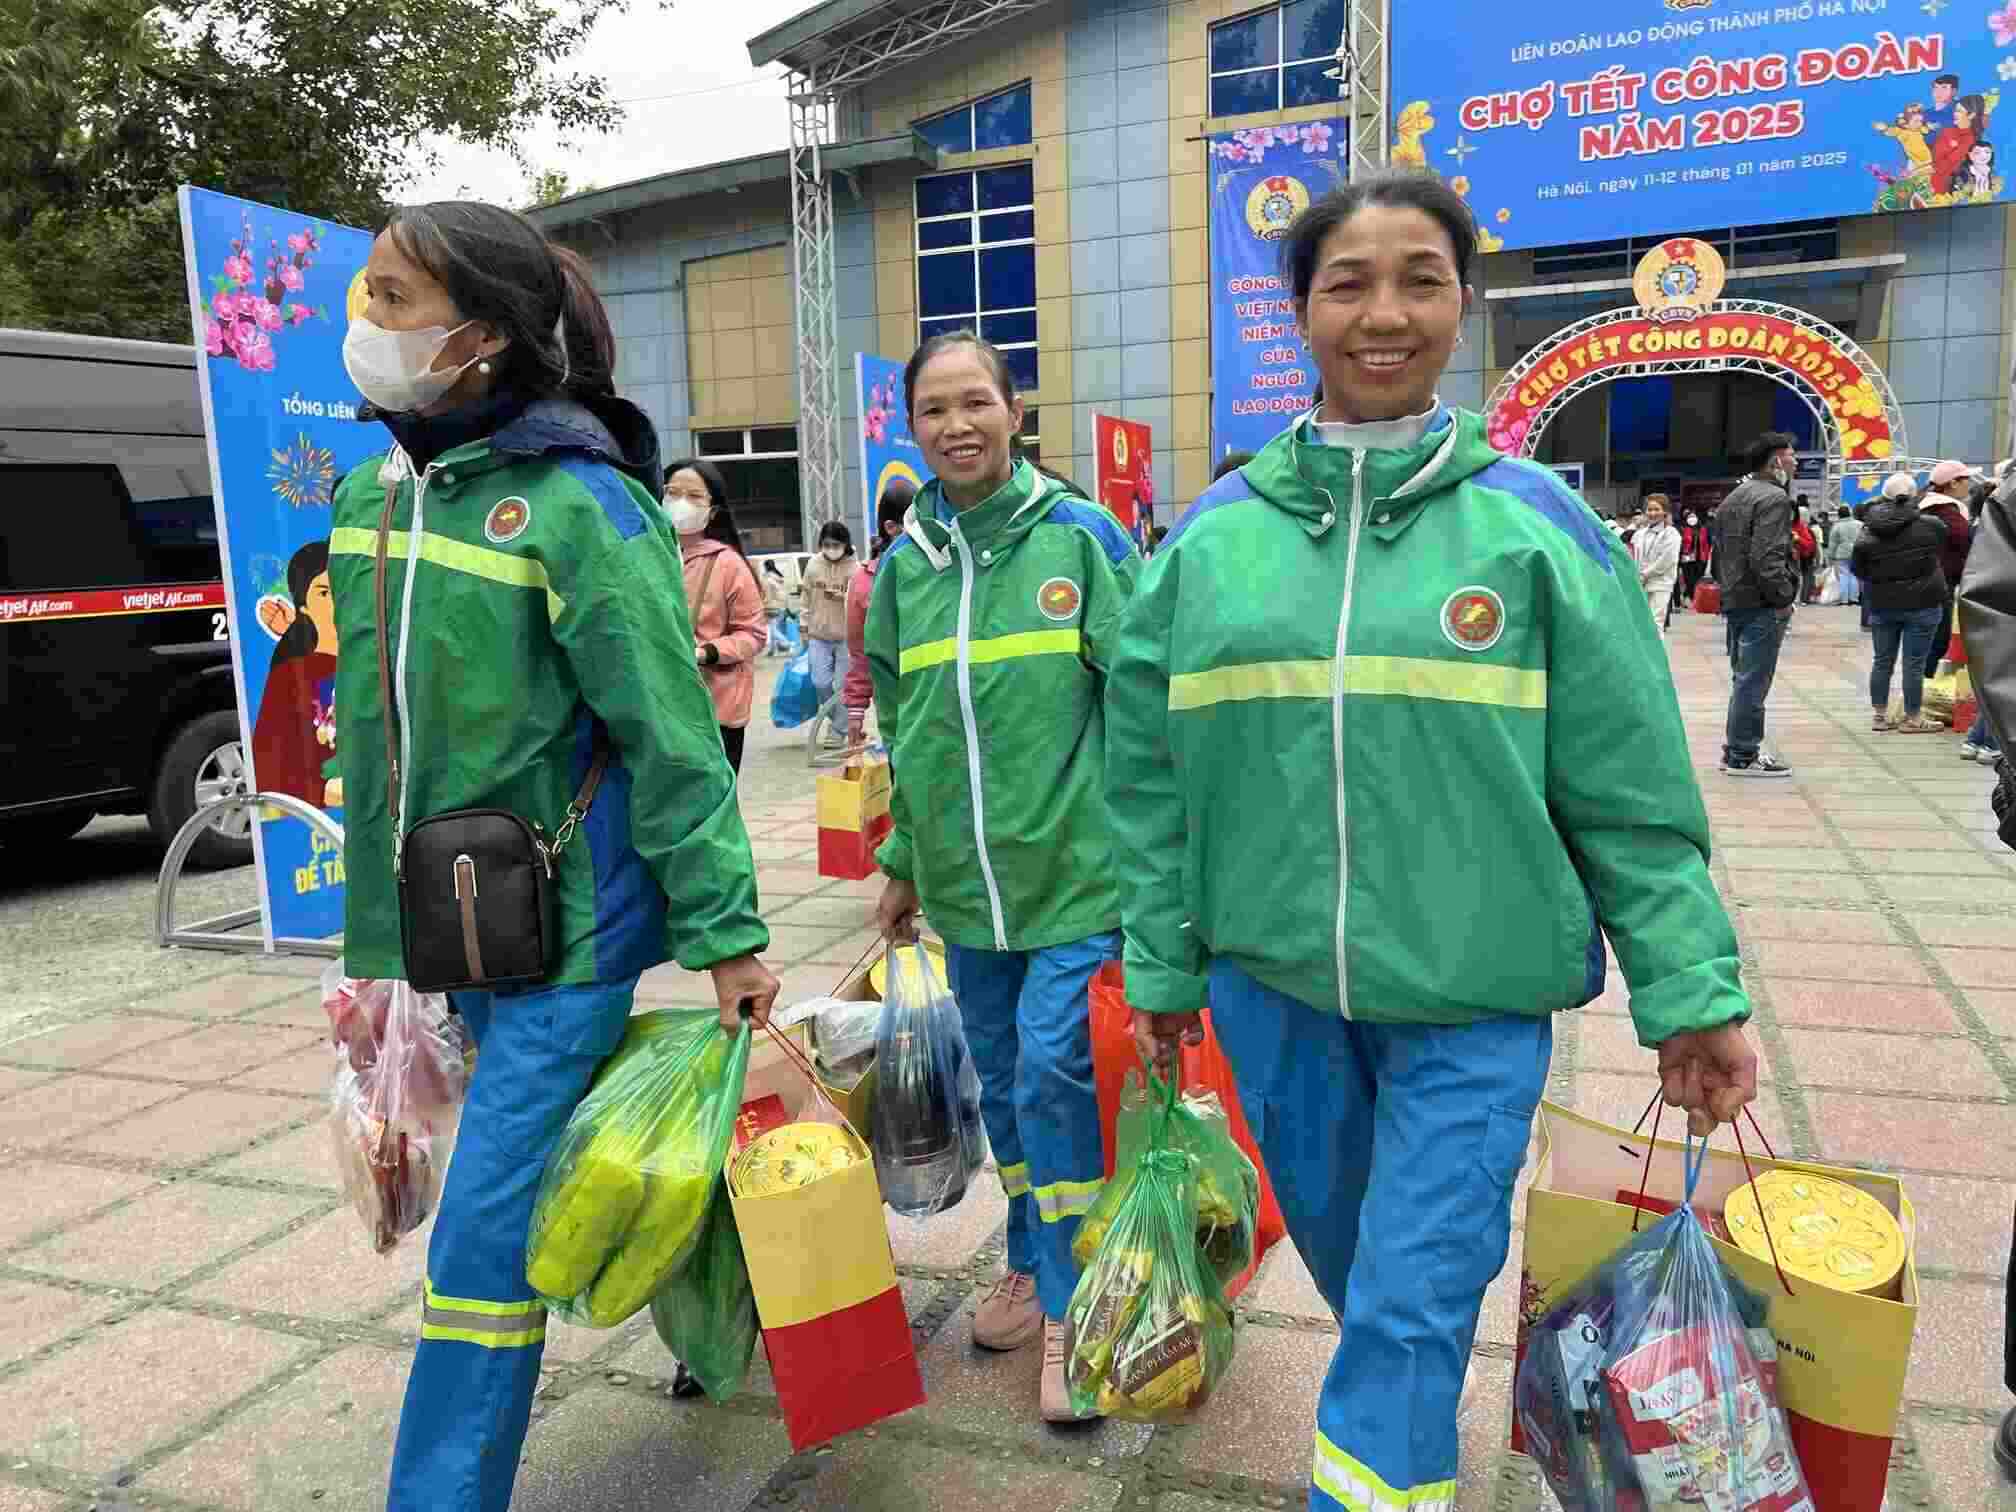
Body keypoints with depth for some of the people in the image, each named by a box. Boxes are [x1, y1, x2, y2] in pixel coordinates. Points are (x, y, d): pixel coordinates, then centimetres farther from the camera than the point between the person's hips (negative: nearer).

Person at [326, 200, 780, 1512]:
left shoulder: (578, 505, -16)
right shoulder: (374, 494, 7)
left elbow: (671, 736, -18)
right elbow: (377, 714, 16)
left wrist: (725, 933, -17)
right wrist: (384, 886, 19)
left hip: (567, 916, -8)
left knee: (490, 1229, -4)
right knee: (562, 1161, 21)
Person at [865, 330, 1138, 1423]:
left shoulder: (1079, 535, -6)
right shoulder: (904, 562, 5)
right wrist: (902, 863, 16)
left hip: (1073, 865, -4)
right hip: (962, 879, 5)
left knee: (1052, 1076, -6)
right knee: (1002, 1082, 15)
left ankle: (1071, 1307, 14)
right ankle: (1033, 1263, 36)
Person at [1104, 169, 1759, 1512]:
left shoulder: (1536, 523, -6)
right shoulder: (1215, 534, -1)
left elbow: (1631, 794, -3)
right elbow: (1153, 774, 4)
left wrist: (1694, 994, -3)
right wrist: (1163, 963, 6)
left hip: (1475, 992, -2)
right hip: (1271, 976, 3)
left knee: (1414, 1297, -2)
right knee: (1345, 1255, 22)